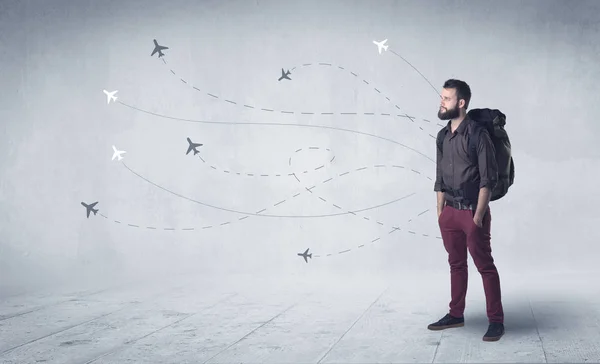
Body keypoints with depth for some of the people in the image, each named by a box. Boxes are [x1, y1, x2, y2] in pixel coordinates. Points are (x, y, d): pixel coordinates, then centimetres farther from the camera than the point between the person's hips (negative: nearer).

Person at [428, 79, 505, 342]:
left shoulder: (477, 133, -12)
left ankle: (496, 320, 6)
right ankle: (456, 315, 25)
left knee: (485, 266, -1)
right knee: (456, 264, 15)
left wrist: (478, 216, -17)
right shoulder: (443, 136, 9)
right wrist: (440, 212, 11)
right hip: (450, 211, 7)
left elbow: (488, 178, -15)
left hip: (472, 211, -7)